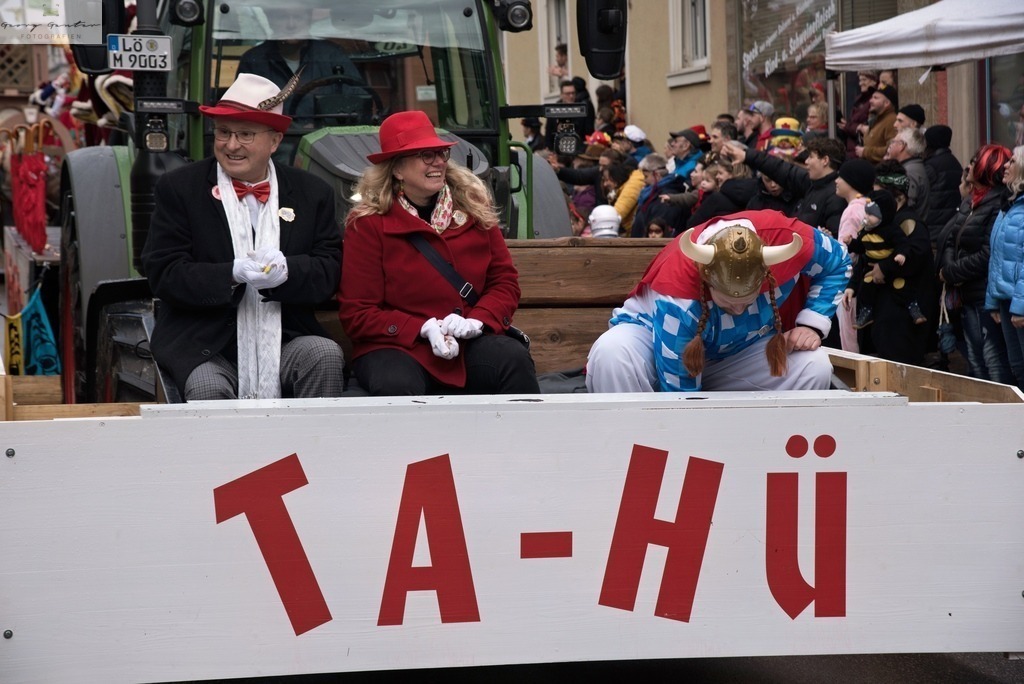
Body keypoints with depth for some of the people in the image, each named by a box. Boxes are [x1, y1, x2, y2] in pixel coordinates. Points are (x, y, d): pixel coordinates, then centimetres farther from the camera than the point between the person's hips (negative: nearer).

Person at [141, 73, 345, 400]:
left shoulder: (312, 193, 11)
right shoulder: (178, 188, 4)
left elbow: (330, 269, 3)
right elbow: (163, 274, -5)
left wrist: (287, 271, -19)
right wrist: (233, 274, -20)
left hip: (285, 343, 3)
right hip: (203, 348, -2)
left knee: (327, 355, -27)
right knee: (208, 391, -33)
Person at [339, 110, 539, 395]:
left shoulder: (473, 207, 9)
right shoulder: (368, 223, -2)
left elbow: (505, 281, 11)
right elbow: (357, 313, -3)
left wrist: (475, 321, -11)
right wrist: (424, 329, -17)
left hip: (471, 343, 3)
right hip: (398, 348, -3)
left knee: (513, 359, -30)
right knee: (397, 385, -39)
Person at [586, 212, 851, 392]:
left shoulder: (786, 239, -30)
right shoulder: (675, 293, -39)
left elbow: (837, 262, -6)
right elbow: (678, 390, -34)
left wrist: (810, 324, -18)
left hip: (741, 348, 4)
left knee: (814, 367, -25)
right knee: (612, 353, -38)